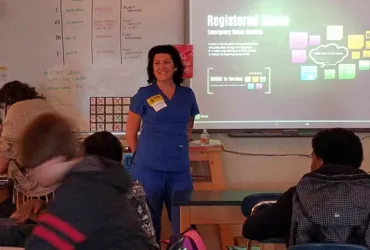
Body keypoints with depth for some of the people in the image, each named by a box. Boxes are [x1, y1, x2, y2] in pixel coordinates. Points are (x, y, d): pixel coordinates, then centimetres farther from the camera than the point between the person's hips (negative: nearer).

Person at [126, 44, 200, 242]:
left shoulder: (187, 94, 7)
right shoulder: (144, 94, -2)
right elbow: (130, 132, 3)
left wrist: (177, 149, 11)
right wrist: (143, 156, 4)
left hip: (180, 169, 3)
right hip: (148, 169, -2)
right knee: (148, 222, 8)